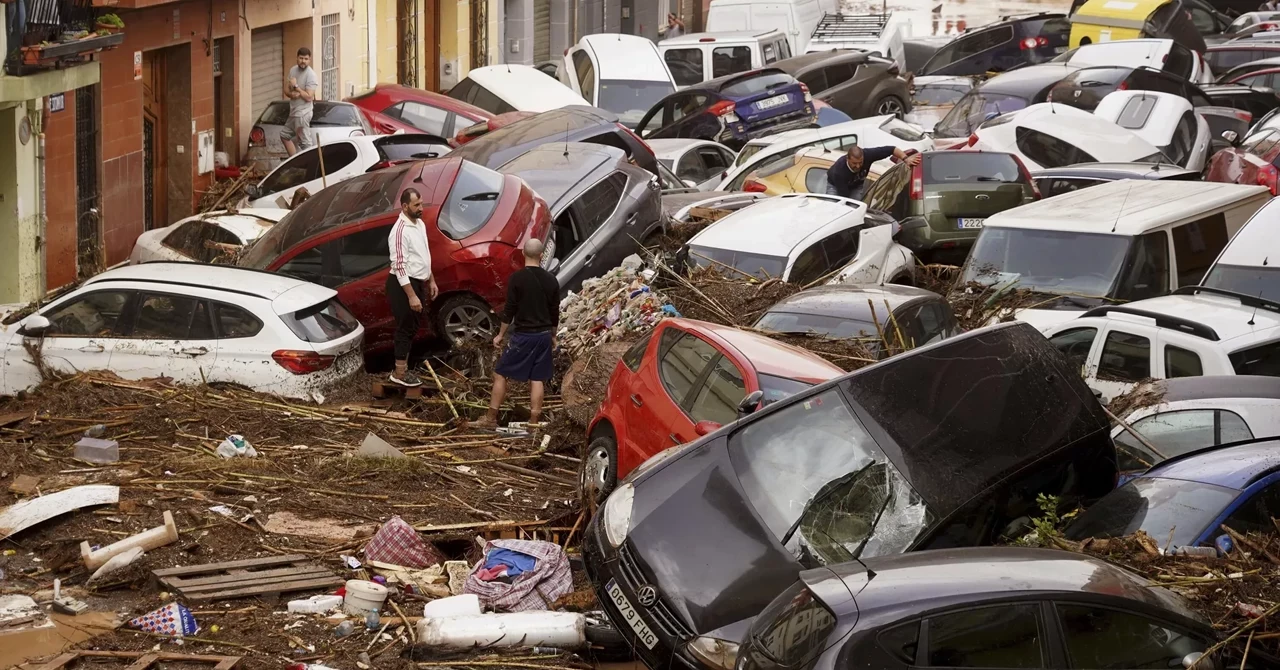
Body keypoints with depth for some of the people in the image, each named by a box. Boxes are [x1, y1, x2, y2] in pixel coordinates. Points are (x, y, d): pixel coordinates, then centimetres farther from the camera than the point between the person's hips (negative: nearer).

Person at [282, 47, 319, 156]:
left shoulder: (310, 75, -17)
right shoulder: (293, 70, 6)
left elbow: (309, 97, -21)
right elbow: (286, 89, 13)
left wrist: (296, 87, -17)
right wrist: (291, 94, -10)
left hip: (303, 113, -10)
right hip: (294, 112, 10)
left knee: (304, 143, -8)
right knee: (284, 135, 20)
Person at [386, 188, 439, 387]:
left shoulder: (420, 224, 8)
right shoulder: (400, 231, -23)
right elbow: (399, 266, -24)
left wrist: (431, 281, 20)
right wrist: (411, 296, -26)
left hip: (417, 282, 9)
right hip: (403, 284, -9)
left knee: (412, 328, 16)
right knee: (406, 328, -2)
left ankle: (404, 368, 26)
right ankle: (399, 373, 7)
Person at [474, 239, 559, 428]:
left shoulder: (517, 278, -12)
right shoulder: (551, 280, 1)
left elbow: (509, 310, -10)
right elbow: (555, 312, 9)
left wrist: (501, 334, 1)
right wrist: (553, 336, 22)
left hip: (523, 335, -4)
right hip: (544, 335, 4)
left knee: (500, 374, 6)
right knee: (537, 379, 8)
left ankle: (491, 418, 5)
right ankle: (533, 421, 8)